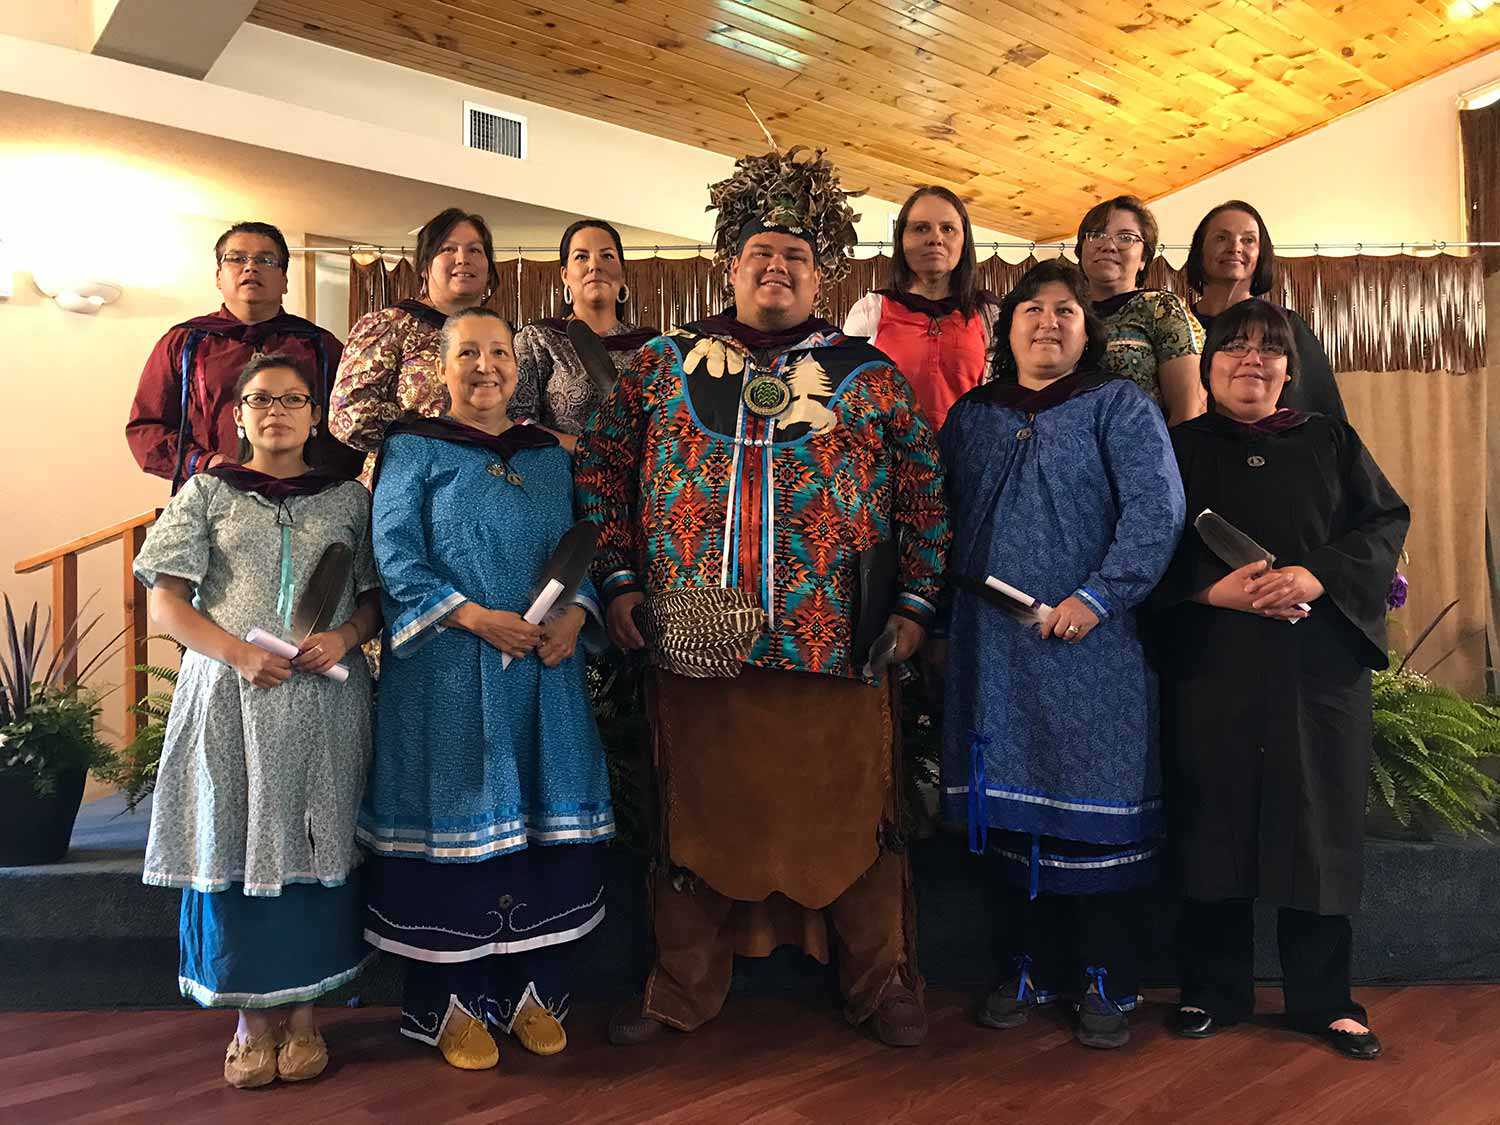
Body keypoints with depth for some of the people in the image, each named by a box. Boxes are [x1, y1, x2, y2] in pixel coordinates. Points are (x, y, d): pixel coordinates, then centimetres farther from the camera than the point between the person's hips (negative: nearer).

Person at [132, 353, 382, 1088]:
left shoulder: (347, 499, 10)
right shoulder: (207, 492, 8)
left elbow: (377, 597, 9)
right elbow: (165, 604, 2)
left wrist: (343, 638, -13)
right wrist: (240, 654, -13)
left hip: (322, 702, 1)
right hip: (229, 697, 0)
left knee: (313, 846, 3)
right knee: (235, 845, 1)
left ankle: (301, 1010, 17)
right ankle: (252, 1015, 16)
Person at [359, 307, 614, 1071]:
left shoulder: (549, 457, 15)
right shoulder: (413, 449, 1)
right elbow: (394, 555, -7)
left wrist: (575, 614, -6)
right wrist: (474, 617, -17)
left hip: (543, 672, 5)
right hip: (448, 675, -4)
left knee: (545, 821, 7)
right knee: (457, 823, 1)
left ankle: (532, 989, 21)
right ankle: (454, 1000, 16)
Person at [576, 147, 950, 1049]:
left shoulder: (869, 377, 7)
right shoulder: (663, 364, 9)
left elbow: (925, 494, 8)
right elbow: (601, 472, 11)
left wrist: (913, 604, 2)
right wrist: (619, 580, 4)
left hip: (838, 644, -1)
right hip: (694, 641, 1)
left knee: (853, 820, 8)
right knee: (697, 818, 13)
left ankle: (882, 984, 29)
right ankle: (683, 991, 31)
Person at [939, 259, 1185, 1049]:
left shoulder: (1119, 408, 2)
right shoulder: (968, 417, 15)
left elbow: (1156, 510, -9)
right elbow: (944, 519, 14)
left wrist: (1096, 597, -18)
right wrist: (945, 616, 3)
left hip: (1091, 644, -3)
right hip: (992, 647, 4)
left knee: (1095, 810, 1)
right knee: (1010, 806, 8)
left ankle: (1107, 982, 16)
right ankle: (1030, 968, 23)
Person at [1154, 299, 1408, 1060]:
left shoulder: (1330, 441, 13)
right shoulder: (1177, 448, 9)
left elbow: (1386, 522, 5)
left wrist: (1317, 576, -13)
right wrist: (1214, 588, -17)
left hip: (1320, 663, 1)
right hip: (1210, 665, -1)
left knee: (1319, 819, 4)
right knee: (1215, 820, 3)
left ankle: (1323, 999, 18)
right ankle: (1214, 991, 17)